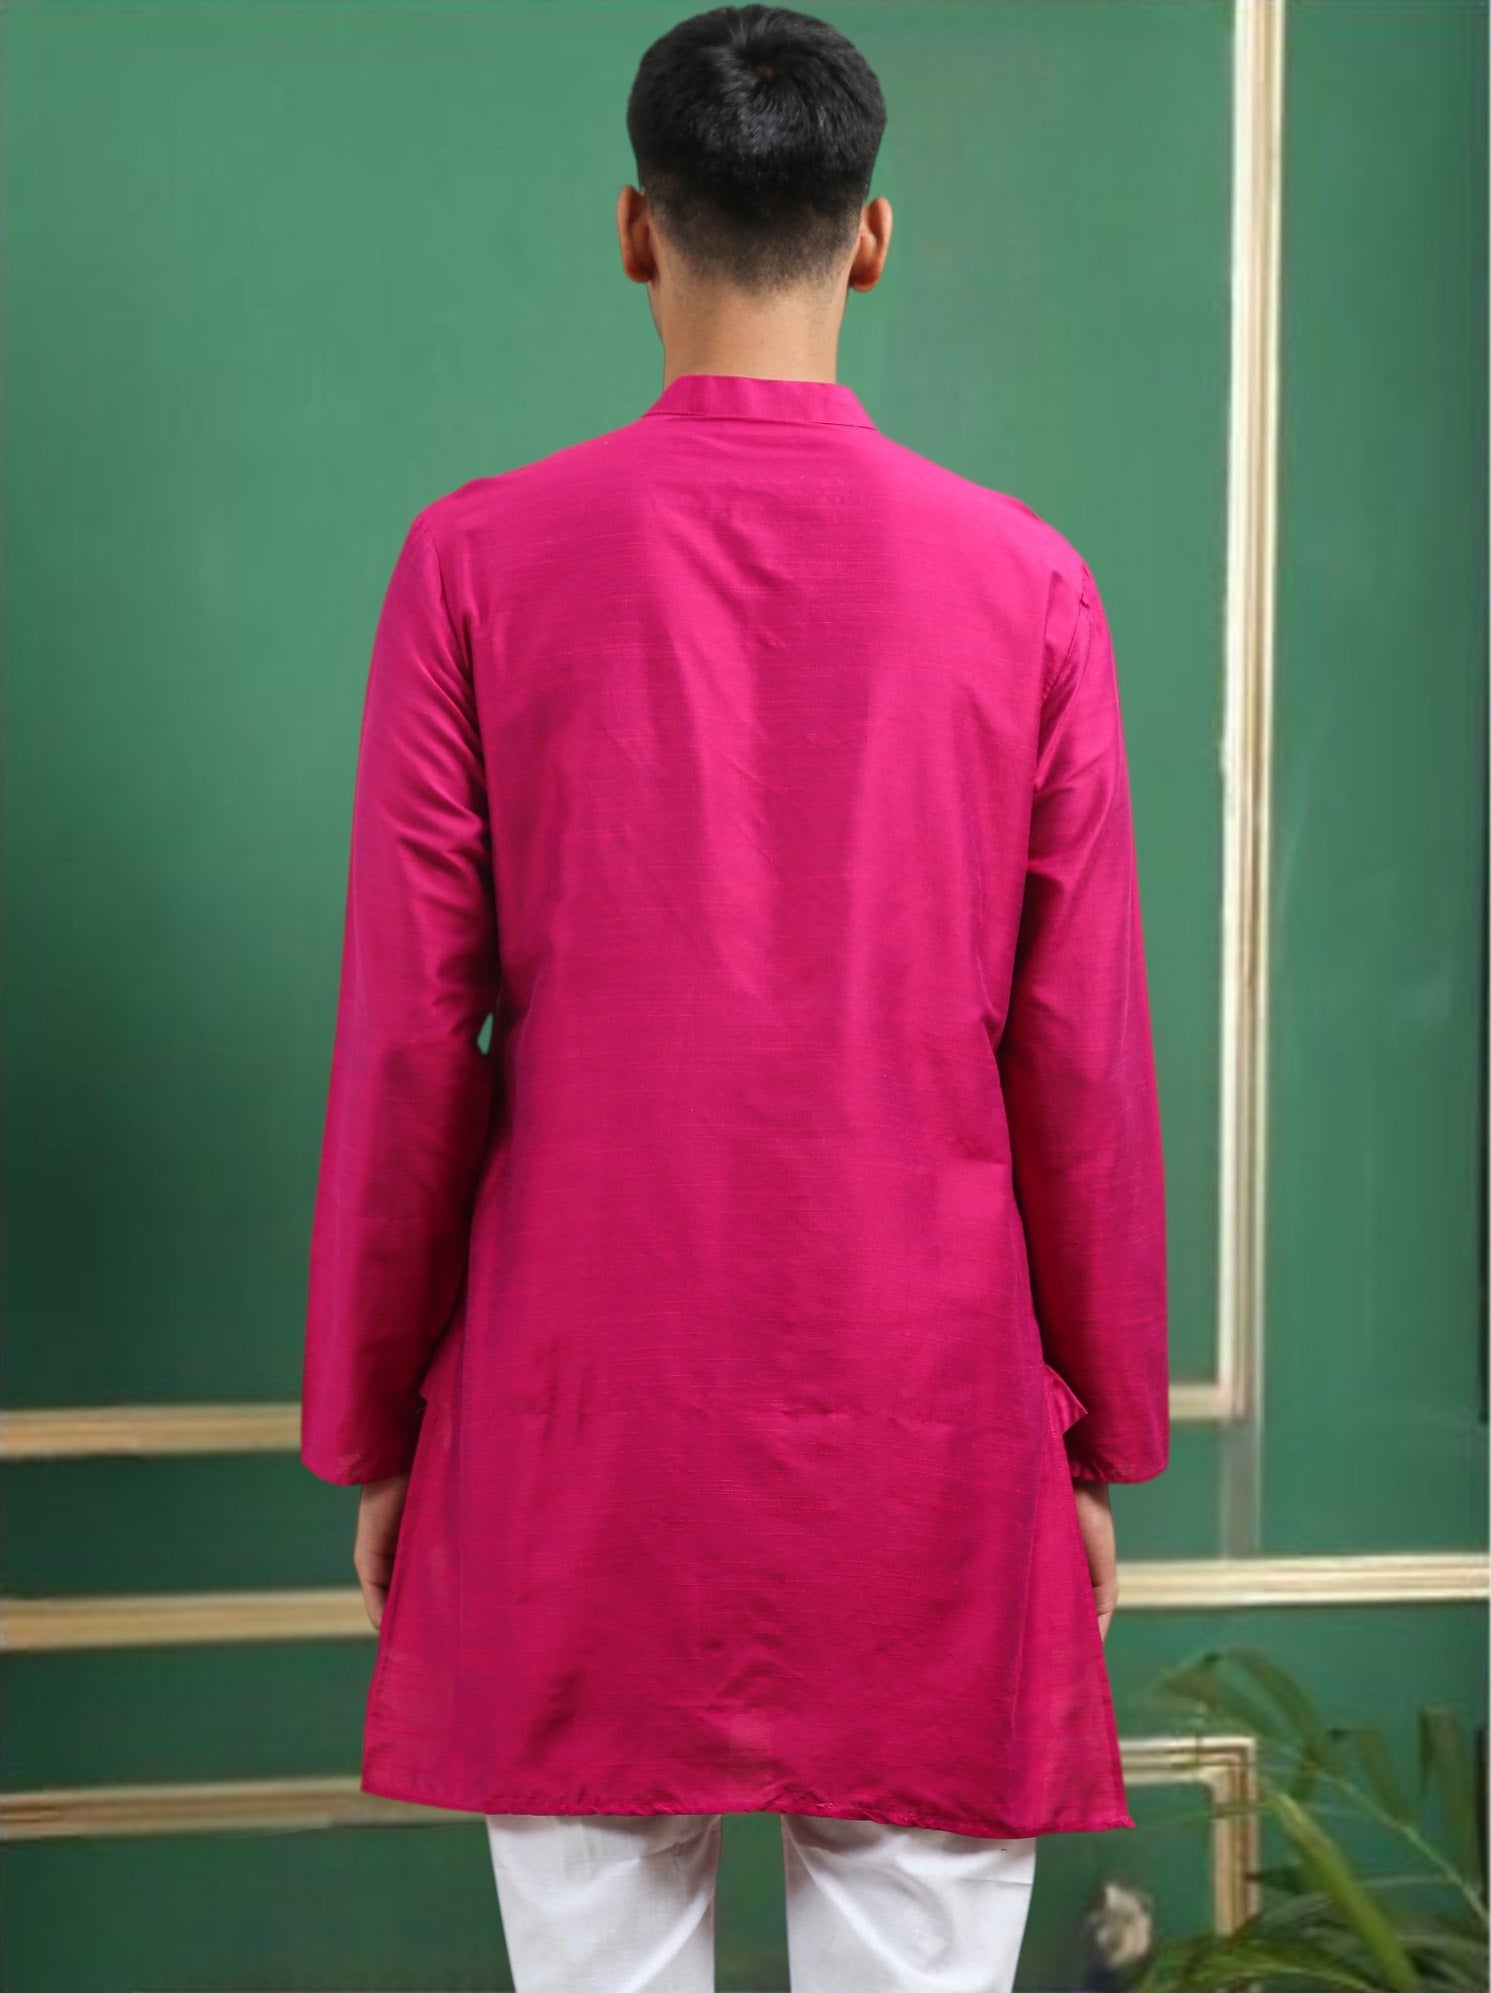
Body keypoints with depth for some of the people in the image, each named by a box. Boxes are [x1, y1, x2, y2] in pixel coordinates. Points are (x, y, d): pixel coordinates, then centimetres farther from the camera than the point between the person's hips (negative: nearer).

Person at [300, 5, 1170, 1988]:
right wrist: (1104, 1437, 11)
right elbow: (1081, 1062, 0)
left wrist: (370, 1426, 8)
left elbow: (408, 1044, -3)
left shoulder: (479, 563, -4)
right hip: (925, 1423, 0)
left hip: (581, 1416, 0)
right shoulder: (1025, 584, -2)